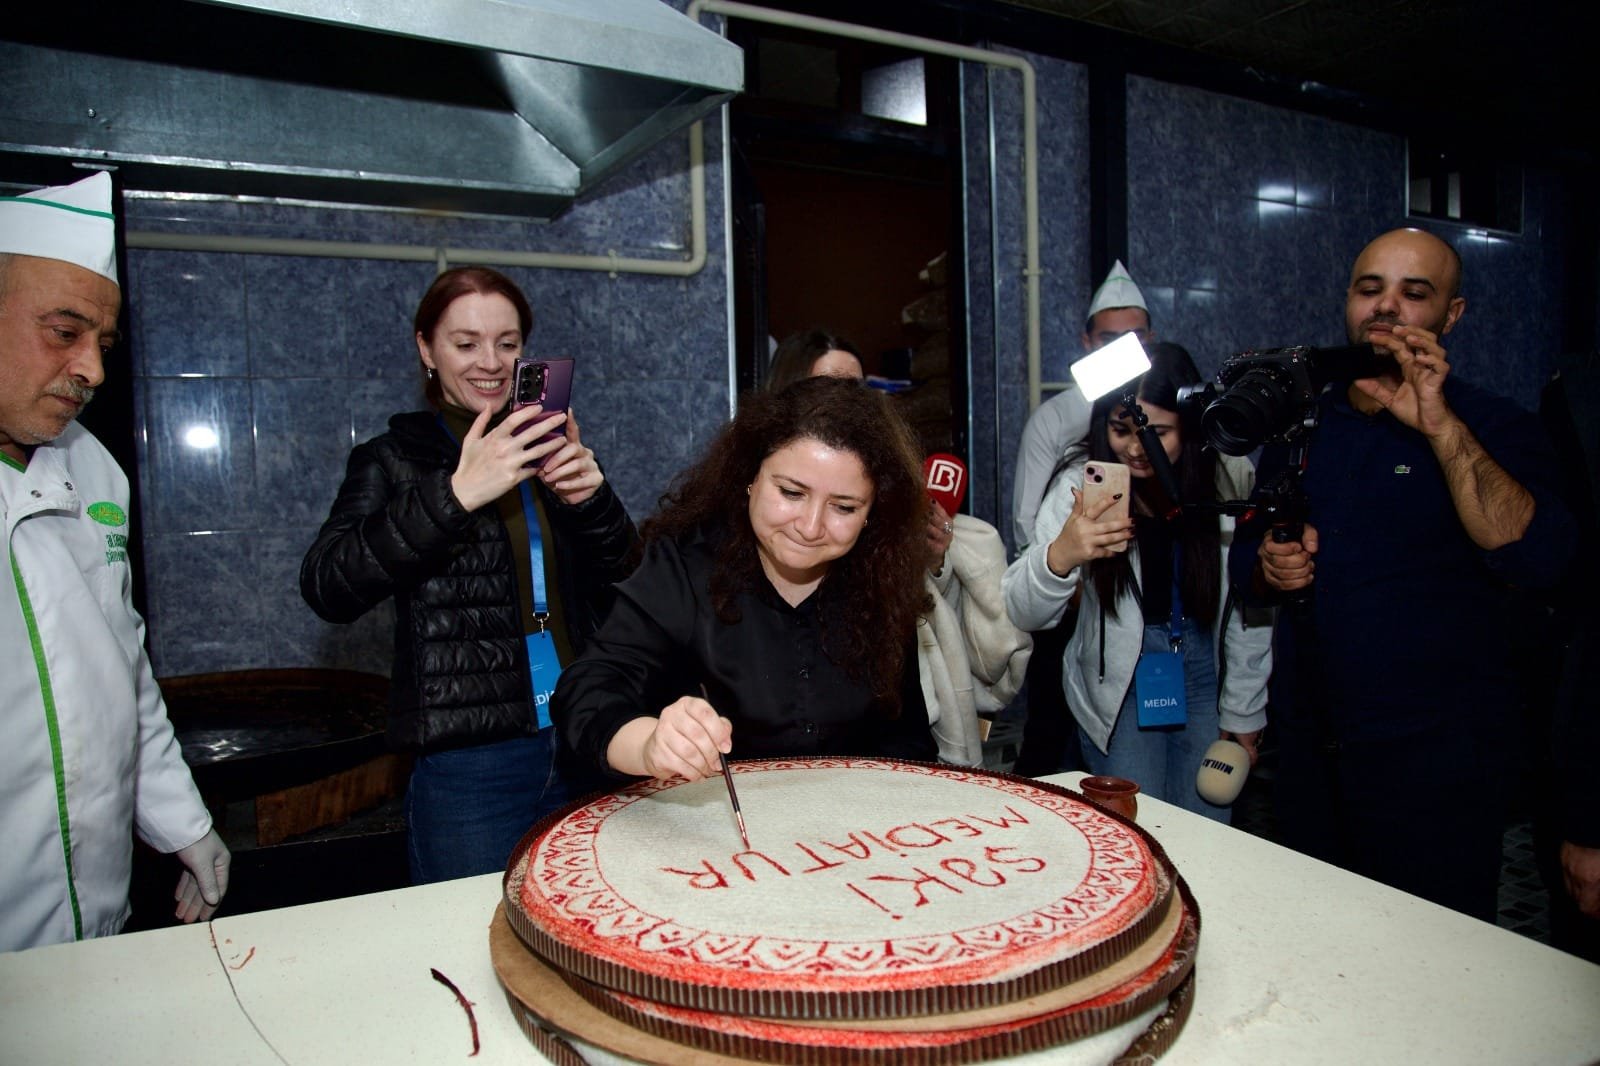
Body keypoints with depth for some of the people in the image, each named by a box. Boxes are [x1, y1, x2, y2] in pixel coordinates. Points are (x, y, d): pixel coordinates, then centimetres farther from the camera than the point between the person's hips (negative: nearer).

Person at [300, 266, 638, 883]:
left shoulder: (550, 450, 12)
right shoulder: (395, 459, 3)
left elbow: (627, 573, 8)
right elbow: (326, 589, -14)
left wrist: (592, 499, -12)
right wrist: (454, 495, -24)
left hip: (582, 747, 4)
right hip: (466, 763, -3)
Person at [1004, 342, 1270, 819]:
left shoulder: (1230, 481, -10)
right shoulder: (1083, 481, -16)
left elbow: (1250, 613, -1)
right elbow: (1023, 613, -23)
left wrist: (1243, 715, 2)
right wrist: (1059, 557, -43)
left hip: (1206, 675, 2)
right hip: (1117, 685, -1)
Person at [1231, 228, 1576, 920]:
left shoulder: (1492, 428, -4)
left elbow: (1536, 558, -22)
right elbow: (1244, 555, 17)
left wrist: (1439, 426, -27)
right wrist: (1270, 566, -6)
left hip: (1435, 757, -4)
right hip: (1307, 748, 5)